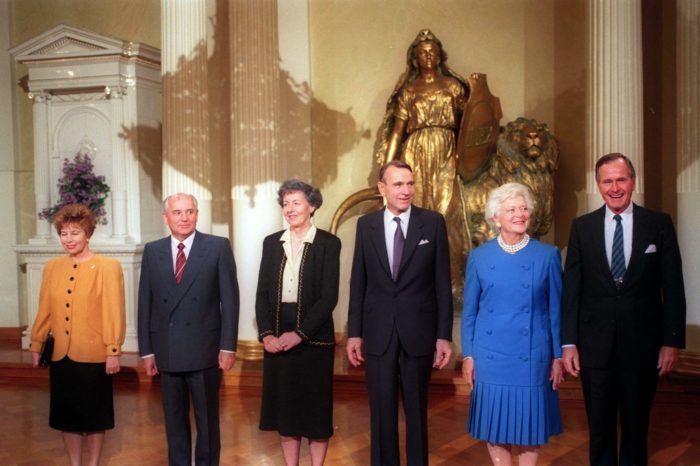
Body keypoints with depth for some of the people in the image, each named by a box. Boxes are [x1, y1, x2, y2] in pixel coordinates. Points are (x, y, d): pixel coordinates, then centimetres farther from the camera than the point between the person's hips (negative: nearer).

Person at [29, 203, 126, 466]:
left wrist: (113, 351, -13)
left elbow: (114, 312, -10)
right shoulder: (52, 267, 6)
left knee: (94, 415, 9)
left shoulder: (108, 267, -7)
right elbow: (45, 310, 9)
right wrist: (36, 345, 8)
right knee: (67, 415, 11)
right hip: (60, 355, 4)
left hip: (93, 355, -4)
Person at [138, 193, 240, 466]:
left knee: (207, 419, 9)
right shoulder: (152, 251, 6)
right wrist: (146, 351, 3)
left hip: (204, 350, -2)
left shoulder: (218, 247, -2)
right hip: (167, 352, 3)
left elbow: (230, 299, -4)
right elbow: (145, 303, 6)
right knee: (174, 420, 13)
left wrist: (228, 346, -9)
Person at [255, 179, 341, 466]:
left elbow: (329, 296, -10)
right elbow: (262, 293, 6)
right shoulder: (272, 243, 8)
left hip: (313, 338, -4)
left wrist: (299, 333, -17)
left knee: (316, 409, 4)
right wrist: (266, 334, -8)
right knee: (284, 408, 10)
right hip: (277, 339, 4)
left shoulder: (328, 243, -4)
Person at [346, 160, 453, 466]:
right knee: (382, 412, 10)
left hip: (418, 332, -1)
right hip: (378, 332, 1)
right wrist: (354, 332, 2)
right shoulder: (366, 225, 3)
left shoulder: (433, 222, -2)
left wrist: (444, 335, -5)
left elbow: (442, 283, -2)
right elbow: (358, 283, 5)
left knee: (417, 411, 11)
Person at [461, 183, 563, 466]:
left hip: (532, 357, -1)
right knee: (493, 421, 8)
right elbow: (469, 311, 5)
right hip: (491, 356, 1)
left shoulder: (548, 255, -1)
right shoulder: (479, 257, 1)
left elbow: (556, 309, 2)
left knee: (530, 419, 7)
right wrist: (467, 355, 2)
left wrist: (558, 356, 0)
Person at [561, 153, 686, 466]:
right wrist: (568, 343, -4)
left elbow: (673, 288, 0)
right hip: (595, 346, 1)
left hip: (642, 345, -1)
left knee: (636, 428, 12)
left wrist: (672, 341, -5)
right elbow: (571, 289, 1)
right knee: (600, 429, 11)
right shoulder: (582, 227, 3)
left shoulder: (659, 224, 0)